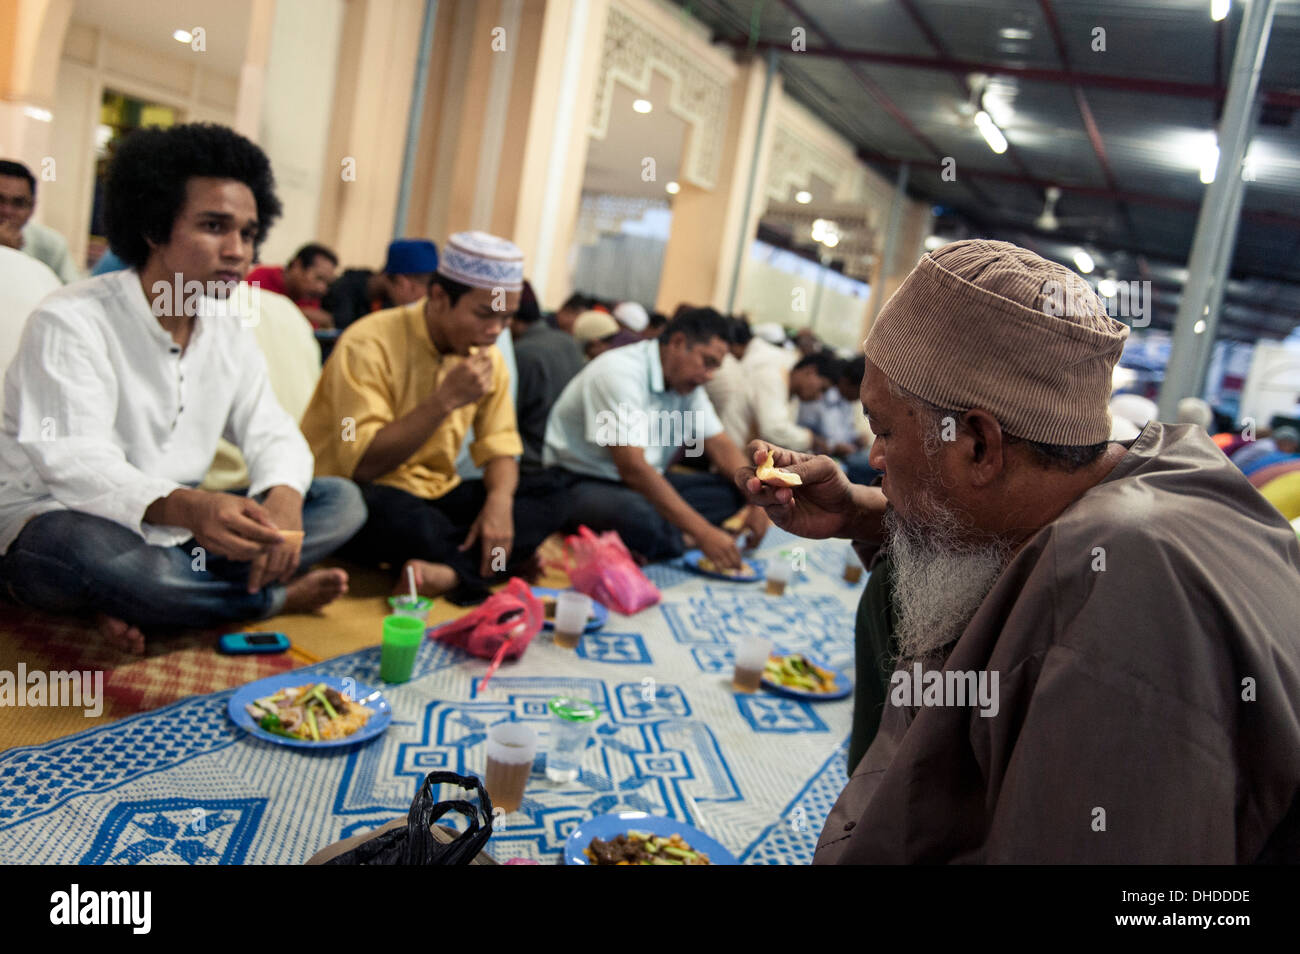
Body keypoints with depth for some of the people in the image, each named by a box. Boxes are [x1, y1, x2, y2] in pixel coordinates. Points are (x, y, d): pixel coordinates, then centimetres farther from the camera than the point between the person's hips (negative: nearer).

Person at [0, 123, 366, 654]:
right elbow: (77, 466, -27)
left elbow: (271, 433, 3)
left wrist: (283, 495, -23)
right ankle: (274, 598, -17)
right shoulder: (71, 322, -16)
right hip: (56, 527, -6)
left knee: (342, 500, -7)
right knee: (92, 547, -43)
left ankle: (139, 600, -19)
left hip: (173, 531, 7)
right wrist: (189, 507, -48)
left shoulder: (230, 332, 7)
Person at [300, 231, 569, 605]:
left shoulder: (487, 356, 3)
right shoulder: (370, 344, -18)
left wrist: (500, 501, -16)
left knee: (548, 492, -11)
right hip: (364, 500, -6)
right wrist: (446, 400, -28)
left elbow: (499, 448, 6)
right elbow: (362, 465, -24)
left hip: (435, 496, 7)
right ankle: (474, 568, -12)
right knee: (396, 512, -39)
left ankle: (448, 572, -29)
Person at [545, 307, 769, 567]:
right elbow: (632, 468, -30)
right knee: (637, 517, -40)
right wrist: (703, 533, -33)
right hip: (581, 484, -9)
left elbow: (720, 445, 6)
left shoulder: (686, 381, 4)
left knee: (729, 491, -8)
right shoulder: (620, 372, -22)